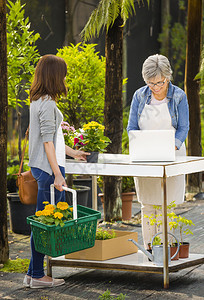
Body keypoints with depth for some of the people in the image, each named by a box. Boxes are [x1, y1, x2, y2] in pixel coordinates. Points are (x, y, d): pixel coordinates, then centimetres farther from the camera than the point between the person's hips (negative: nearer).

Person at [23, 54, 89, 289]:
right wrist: (57, 174, -20)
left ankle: (33, 273, 15)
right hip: (48, 167, -10)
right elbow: (47, 142, -19)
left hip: (40, 166, 10)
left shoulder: (37, 101, 14)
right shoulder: (47, 104, -15)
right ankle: (37, 276, 1)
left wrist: (71, 152, 32)